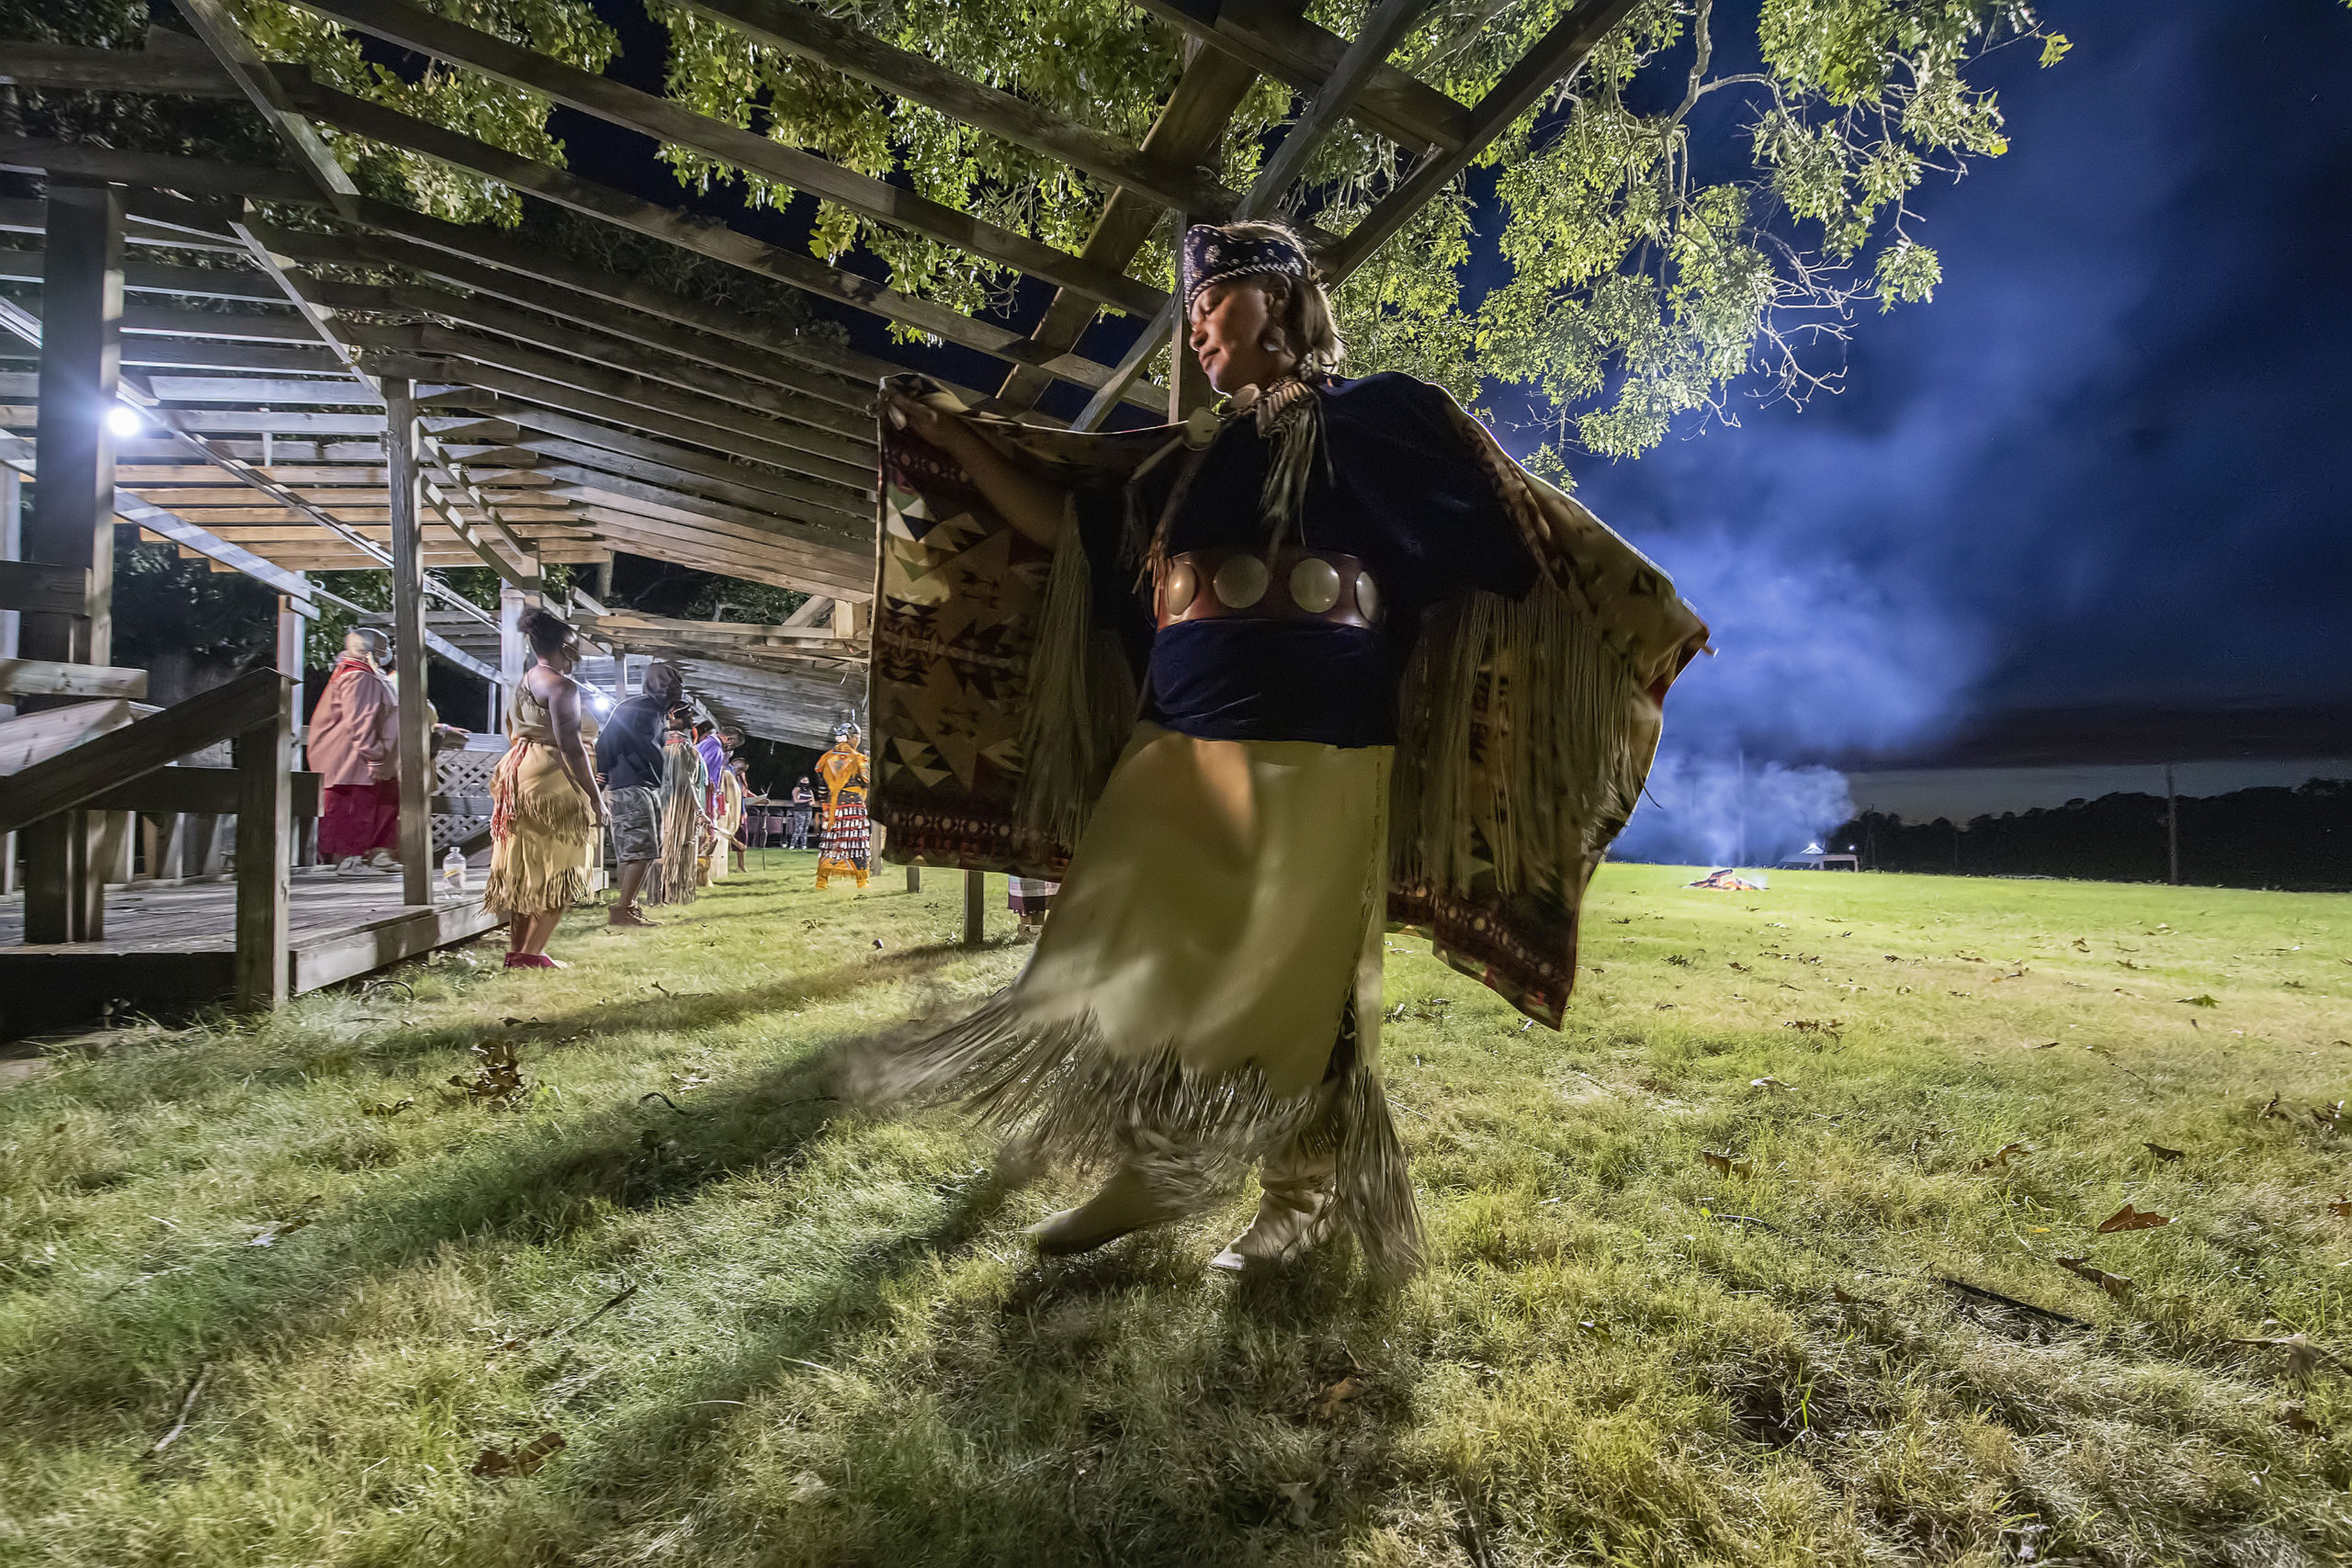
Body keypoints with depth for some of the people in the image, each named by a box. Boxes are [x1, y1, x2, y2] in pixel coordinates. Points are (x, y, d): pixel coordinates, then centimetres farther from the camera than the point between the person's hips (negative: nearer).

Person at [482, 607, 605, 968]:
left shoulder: (522, 684, 17)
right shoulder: (561, 686, -13)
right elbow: (570, 747, -20)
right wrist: (596, 798, -18)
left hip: (516, 775, 10)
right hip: (550, 781, -10)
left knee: (523, 872, 14)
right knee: (556, 875, -2)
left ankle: (516, 951, 20)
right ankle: (531, 953, -2)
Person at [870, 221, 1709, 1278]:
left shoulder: (1379, 417, 4)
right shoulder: (1188, 455, 19)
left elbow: (1513, 529, 3)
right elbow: (1055, 525, 19)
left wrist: (1641, 623, -1)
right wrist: (944, 437, 15)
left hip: (1307, 753, -6)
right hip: (1174, 747, 6)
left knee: (1291, 985, 2)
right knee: (1116, 965, 7)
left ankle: (1307, 1200, 22)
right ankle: (1147, 1177, 25)